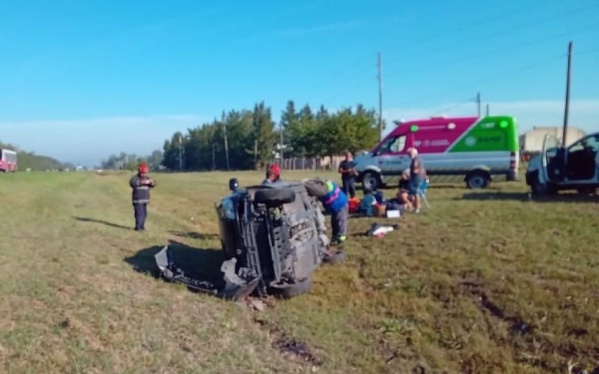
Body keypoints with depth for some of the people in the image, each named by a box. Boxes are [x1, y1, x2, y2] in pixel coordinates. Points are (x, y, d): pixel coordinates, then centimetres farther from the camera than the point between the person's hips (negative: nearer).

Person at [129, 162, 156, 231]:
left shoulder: (147, 178, 11)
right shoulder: (135, 177, -7)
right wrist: (141, 182, -41)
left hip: (145, 199, 6)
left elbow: (153, 185, 0)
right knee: (139, 213, -12)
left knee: (144, 213, 10)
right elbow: (132, 183, -28)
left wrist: (152, 182, -24)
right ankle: (138, 227, -8)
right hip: (138, 200, -6)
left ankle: (142, 226, 22)